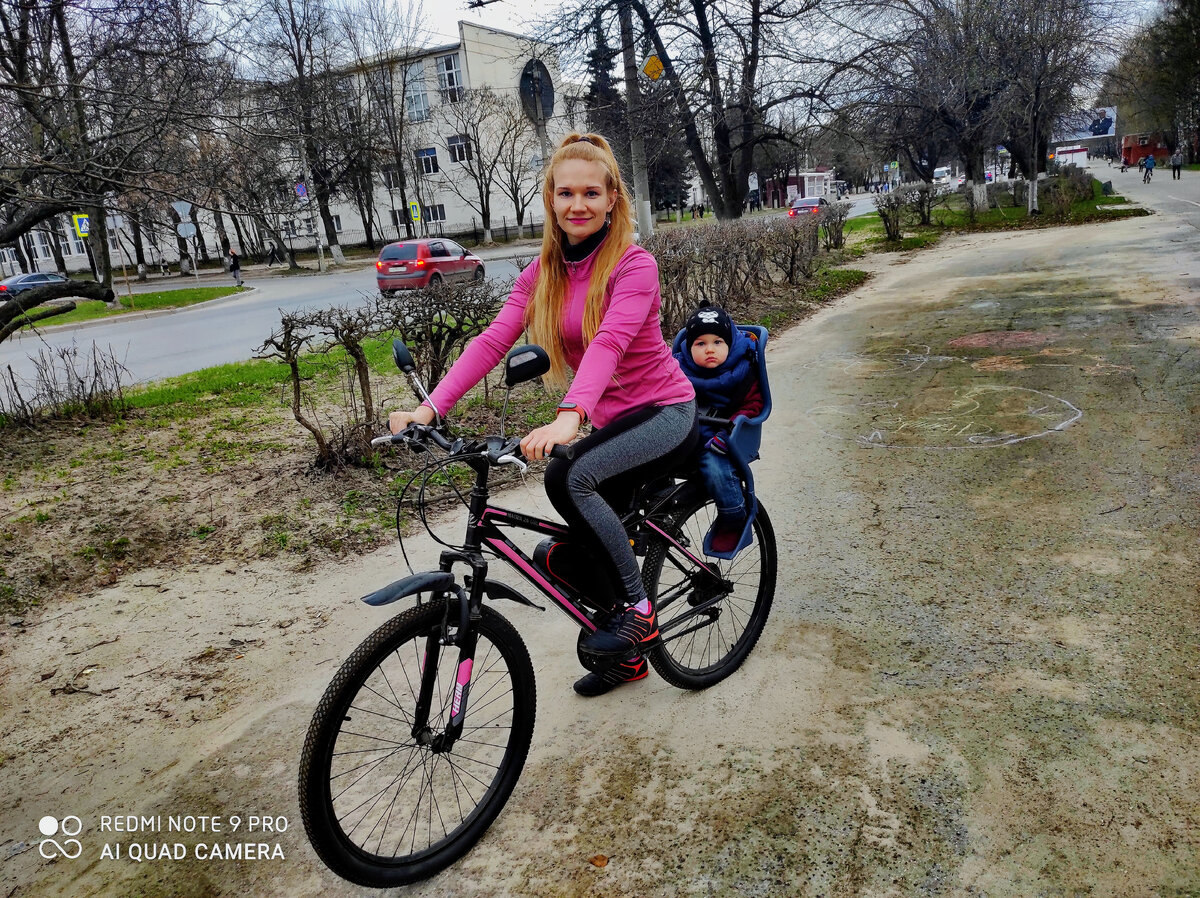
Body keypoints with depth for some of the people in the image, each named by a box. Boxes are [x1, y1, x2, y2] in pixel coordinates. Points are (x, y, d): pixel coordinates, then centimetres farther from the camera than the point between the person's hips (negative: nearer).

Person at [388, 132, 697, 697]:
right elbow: (492, 341, -9)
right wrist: (430, 407, -23)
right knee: (581, 548, 5)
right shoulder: (543, 272, 2)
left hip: (666, 414, -7)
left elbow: (608, 343, -33)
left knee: (568, 478, -30)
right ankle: (627, 656, 31)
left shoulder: (633, 266, -15)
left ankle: (638, 610, -12)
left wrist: (569, 416, -50)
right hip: (610, 419, 7)